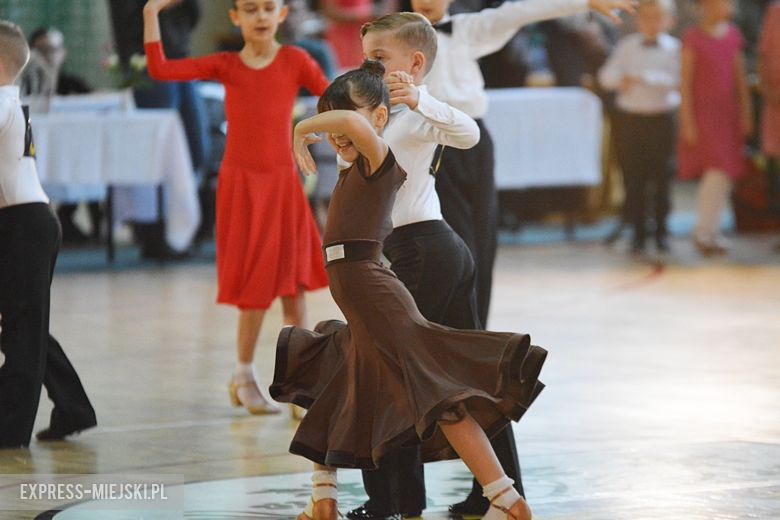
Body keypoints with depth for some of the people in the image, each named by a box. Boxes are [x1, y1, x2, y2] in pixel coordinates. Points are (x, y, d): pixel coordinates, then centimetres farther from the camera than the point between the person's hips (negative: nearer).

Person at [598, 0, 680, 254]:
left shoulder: (674, 48, -3)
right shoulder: (627, 46, 5)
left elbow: (676, 80, -16)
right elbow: (606, 75, 1)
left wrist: (642, 79, -21)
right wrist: (621, 79, -20)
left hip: (661, 117, -2)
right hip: (630, 117, 2)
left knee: (661, 177, 4)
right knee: (633, 179, 4)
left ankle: (662, 230, 16)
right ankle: (638, 231, 12)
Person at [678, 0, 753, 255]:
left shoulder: (732, 35, 8)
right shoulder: (693, 38, -8)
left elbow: (740, 76, 12)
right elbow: (685, 81, -8)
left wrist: (746, 112, 8)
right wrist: (687, 121, -12)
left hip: (728, 114, 6)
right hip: (702, 112, -6)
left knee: (723, 176, 7)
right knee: (718, 171, -13)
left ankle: (709, 232, 17)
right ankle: (704, 232, -4)